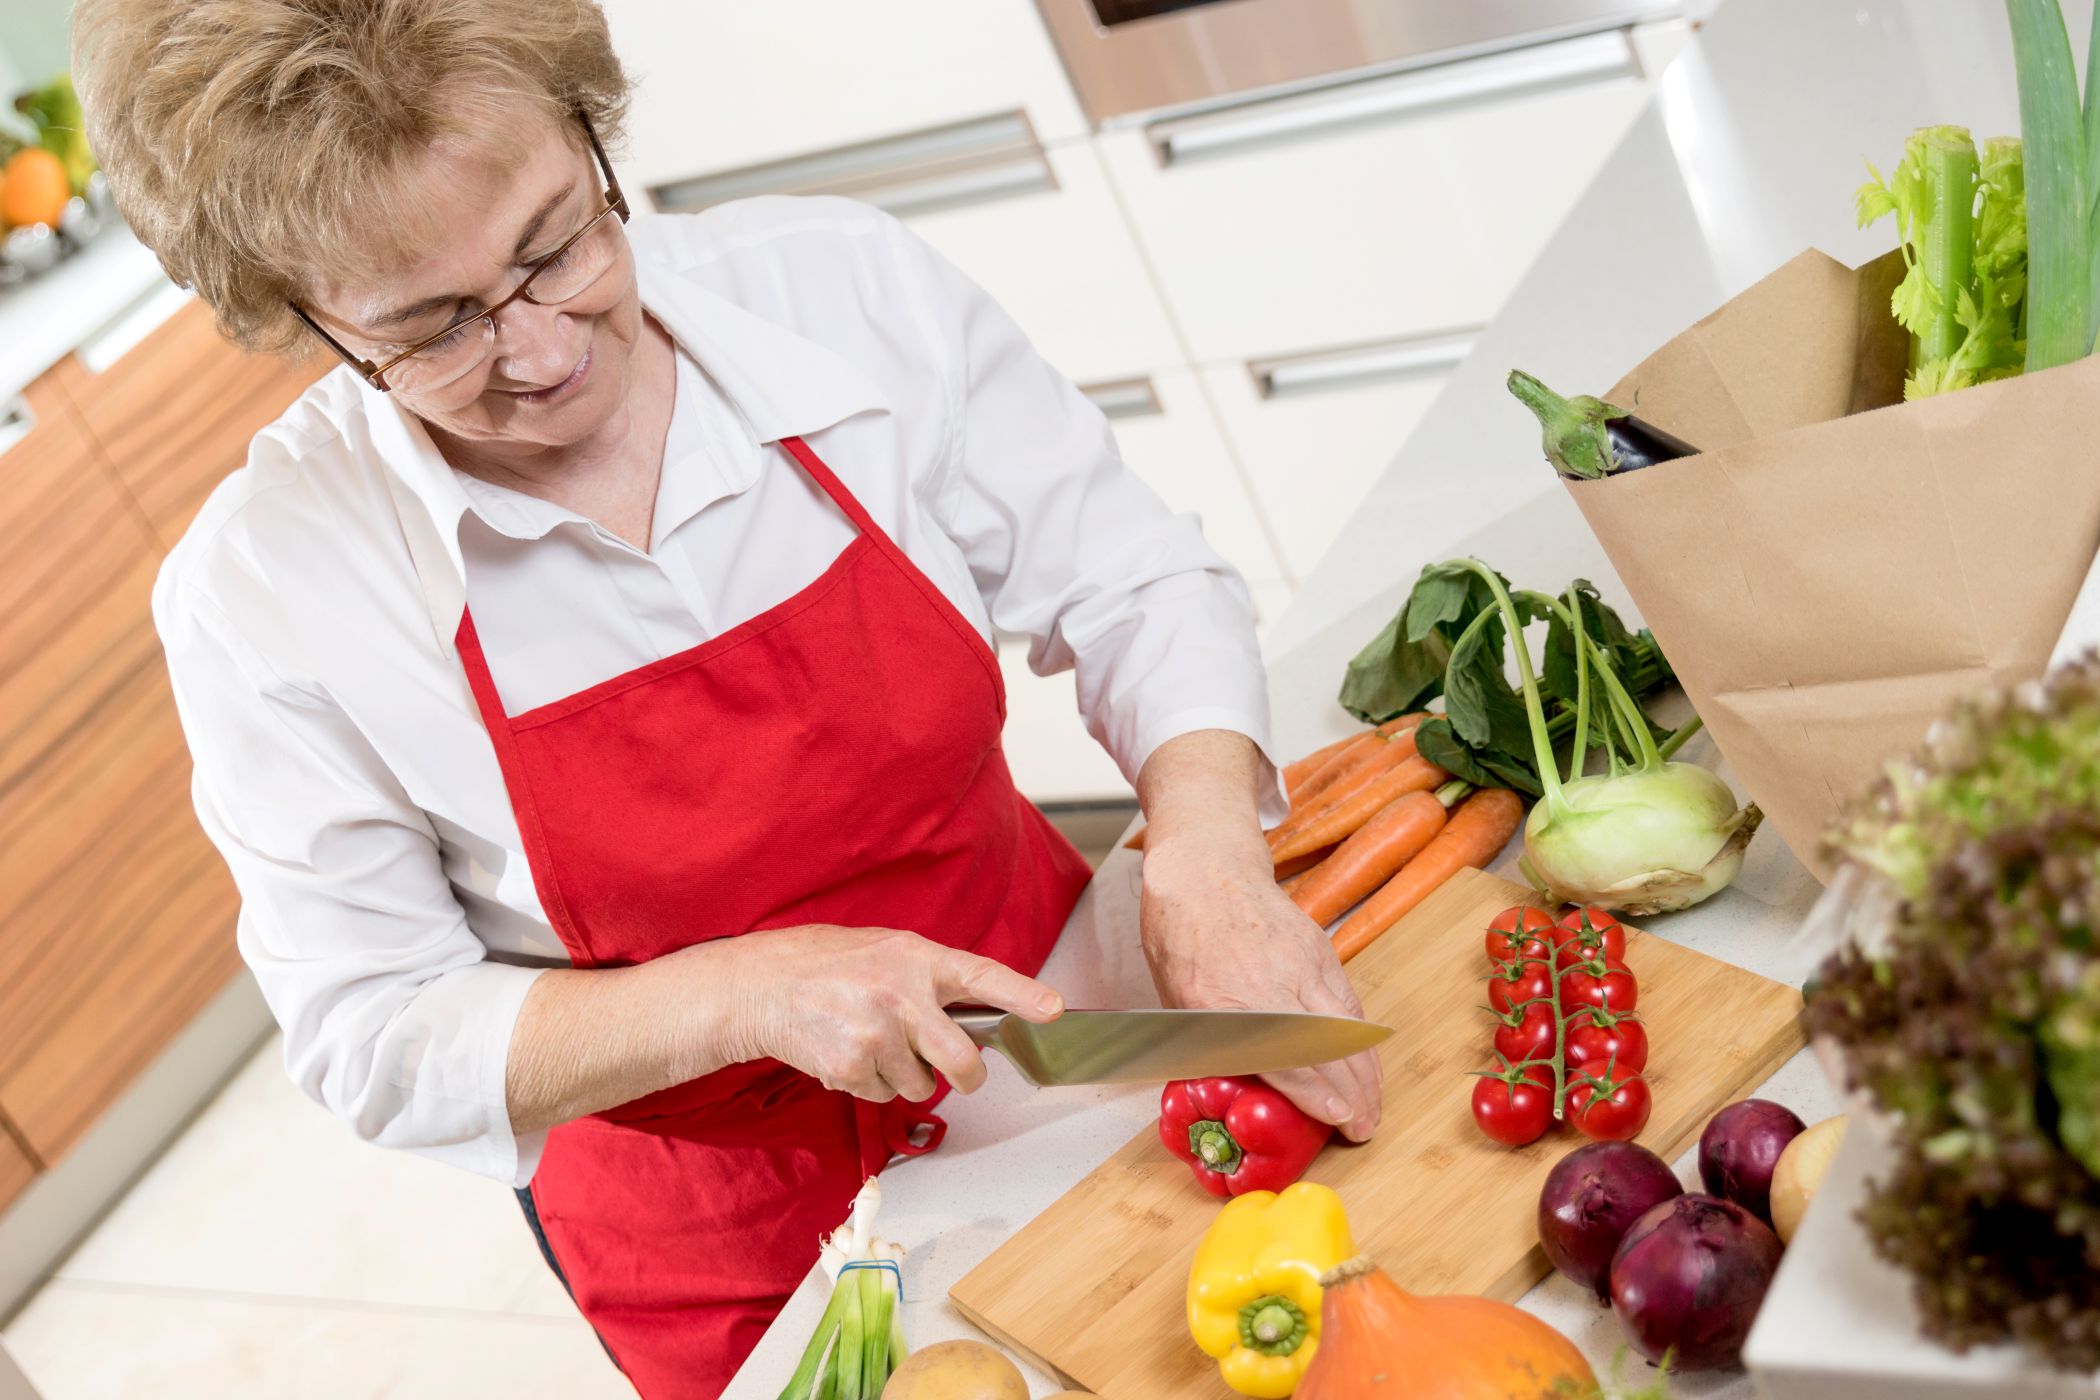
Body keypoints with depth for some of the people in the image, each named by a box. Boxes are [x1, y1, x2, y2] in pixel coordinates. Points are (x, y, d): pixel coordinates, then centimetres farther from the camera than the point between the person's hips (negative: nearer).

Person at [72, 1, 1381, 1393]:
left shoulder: (848, 284, -17)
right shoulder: (257, 596, -20)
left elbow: (1133, 583, -9)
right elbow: (377, 1041, -13)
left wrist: (1205, 854, -27)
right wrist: (749, 993, -28)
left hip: (1049, 1014, 3)